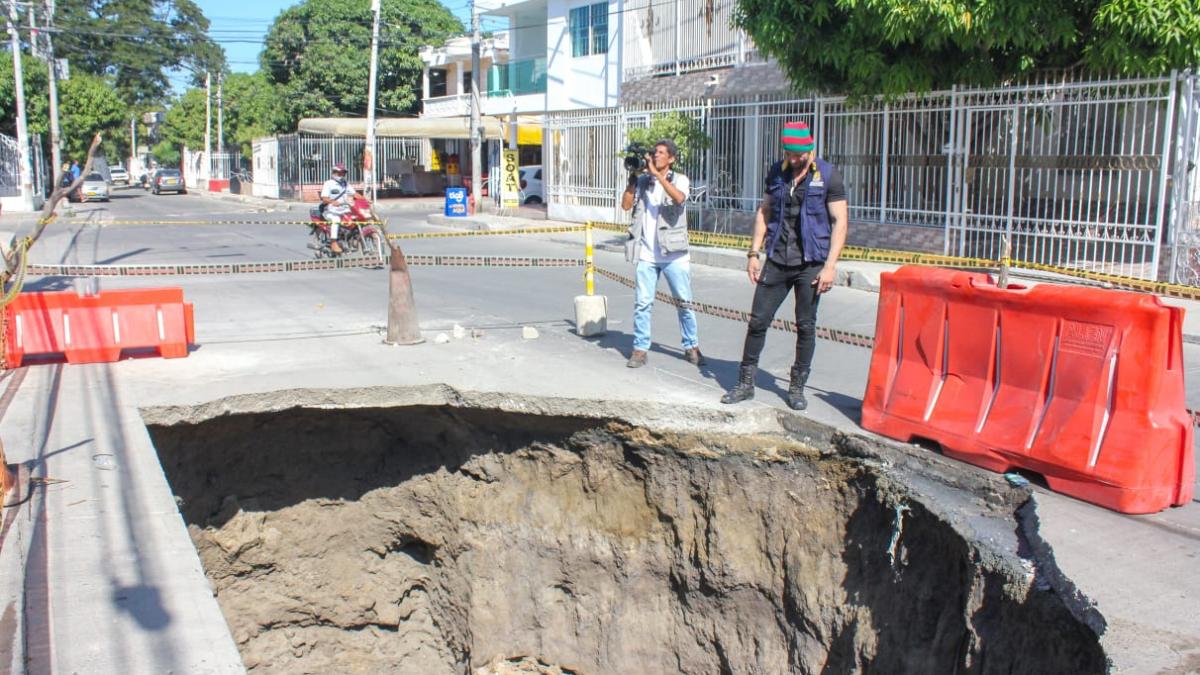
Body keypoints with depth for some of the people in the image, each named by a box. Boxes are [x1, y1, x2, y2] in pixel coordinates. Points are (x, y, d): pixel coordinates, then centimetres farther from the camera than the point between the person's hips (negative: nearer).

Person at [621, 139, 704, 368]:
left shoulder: (680, 180, 1)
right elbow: (626, 205, 0)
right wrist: (633, 177, -5)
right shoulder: (643, 180, 8)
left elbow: (679, 197, -21)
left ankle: (691, 347, 19)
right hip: (646, 253, 2)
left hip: (673, 254, -2)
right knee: (642, 303, 1)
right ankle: (640, 349, 10)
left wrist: (656, 173, -21)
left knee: (684, 302, 5)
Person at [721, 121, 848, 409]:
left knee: (806, 326, 4)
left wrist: (830, 266, -14)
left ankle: (797, 388, 16)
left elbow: (840, 222, -6)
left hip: (810, 263, -3)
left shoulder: (827, 175, -5)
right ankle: (745, 383, 12)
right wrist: (754, 253, 6)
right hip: (777, 261, 3)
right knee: (758, 320, 2)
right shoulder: (776, 172, 7)